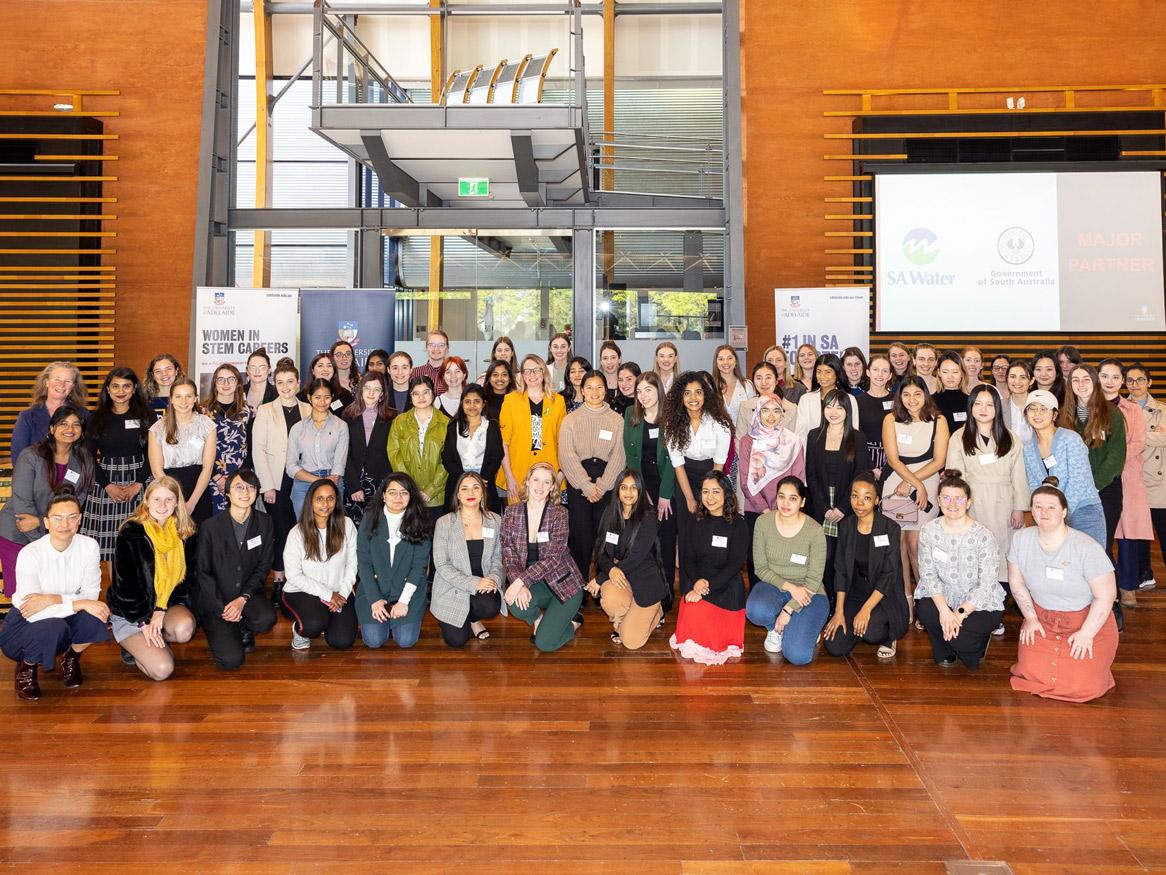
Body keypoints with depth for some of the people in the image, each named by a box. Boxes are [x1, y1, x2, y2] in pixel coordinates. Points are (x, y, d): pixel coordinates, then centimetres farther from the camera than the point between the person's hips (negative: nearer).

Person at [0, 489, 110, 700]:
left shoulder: (89, 546, -12)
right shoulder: (30, 554, -22)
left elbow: (91, 595, -14)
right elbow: (32, 612, -27)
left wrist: (52, 600, -28)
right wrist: (80, 603, -32)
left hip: (63, 619, 3)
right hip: (23, 626, -3)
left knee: (95, 614, -28)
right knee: (54, 627, -36)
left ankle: (71, 658, 5)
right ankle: (26, 666, -1)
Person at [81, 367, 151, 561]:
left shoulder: (146, 416, 4)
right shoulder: (96, 418, 7)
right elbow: (90, 457, 6)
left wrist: (138, 484, -9)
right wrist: (108, 486, -6)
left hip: (138, 484, -1)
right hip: (105, 485, 1)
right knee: (109, 542, -2)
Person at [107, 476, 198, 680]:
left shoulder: (185, 533, -2)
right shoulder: (131, 532, -14)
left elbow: (188, 577, -1)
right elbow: (124, 583, -13)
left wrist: (162, 610, -14)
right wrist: (143, 622, -14)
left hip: (167, 604, 4)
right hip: (130, 613, -4)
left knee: (184, 629, -32)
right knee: (162, 669, -21)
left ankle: (145, 644, 3)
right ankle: (133, 643, 12)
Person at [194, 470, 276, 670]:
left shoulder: (264, 523, -2)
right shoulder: (210, 527, -10)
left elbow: (263, 567, 1)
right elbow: (203, 573, -4)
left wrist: (243, 599, -14)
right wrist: (222, 608, -14)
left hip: (247, 594, 3)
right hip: (215, 600, -2)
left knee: (266, 619, -31)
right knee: (231, 659, -19)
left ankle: (243, 629, 6)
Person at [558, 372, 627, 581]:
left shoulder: (617, 420, 8)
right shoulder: (571, 419, 6)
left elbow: (618, 455, 1)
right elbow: (567, 456, -2)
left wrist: (602, 485, -9)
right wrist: (587, 486, -10)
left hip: (608, 483, 1)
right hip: (578, 482, 0)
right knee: (580, 534, -3)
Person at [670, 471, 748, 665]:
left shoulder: (738, 525, -3)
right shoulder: (696, 522, 10)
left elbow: (734, 565, -9)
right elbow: (688, 558, 6)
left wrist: (707, 586, -19)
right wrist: (696, 581, -16)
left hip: (726, 587, -4)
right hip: (695, 582, 4)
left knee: (698, 609, -28)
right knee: (692, 611, -23)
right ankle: (694, 642, 7)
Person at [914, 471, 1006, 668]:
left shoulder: (984, 536, -14)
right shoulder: (929, 531, -4)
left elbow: (986, 586, -15)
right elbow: (928, 573, -7)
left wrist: (960, 614, -22)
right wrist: (944, 609, -21)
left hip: (980, 605, -3)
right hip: (942, 599, 3)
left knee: (960, 640, -27)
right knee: (924, 610, -29)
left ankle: (979, 638, 15)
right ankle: (945, 652, 4)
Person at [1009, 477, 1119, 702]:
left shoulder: (1086, 547, -20)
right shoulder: (1021, 539, -9)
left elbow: (1105, 596, -14)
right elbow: (1016, 583, 4)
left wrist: (1086, 634, -13)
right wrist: (1031, 618, 1)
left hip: (1087, 619, -3)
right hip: (1043, 618, 3)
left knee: (1083, 687, -16)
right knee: (1032, 673, -15)